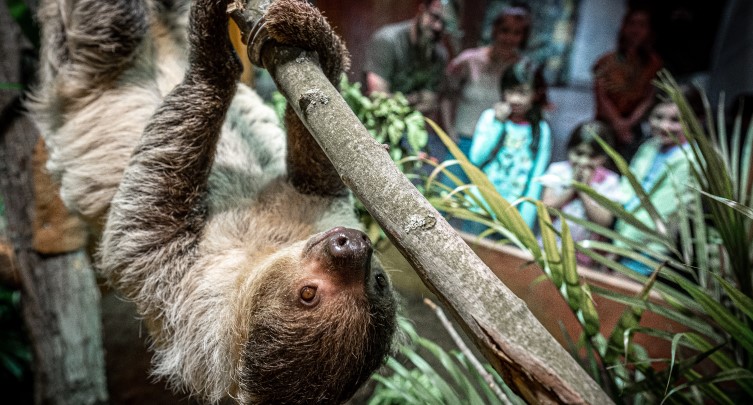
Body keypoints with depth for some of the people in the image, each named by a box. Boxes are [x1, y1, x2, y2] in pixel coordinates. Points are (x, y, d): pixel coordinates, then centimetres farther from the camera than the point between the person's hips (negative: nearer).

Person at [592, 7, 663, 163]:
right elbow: (601, 95, -3)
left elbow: (649, 98, 3)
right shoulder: (608, 61, 3)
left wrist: (630, 121, -12)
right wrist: (618, 122, -13)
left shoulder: (653, 62, 7)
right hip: (606, 125, -1)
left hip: (633, 129, 1)